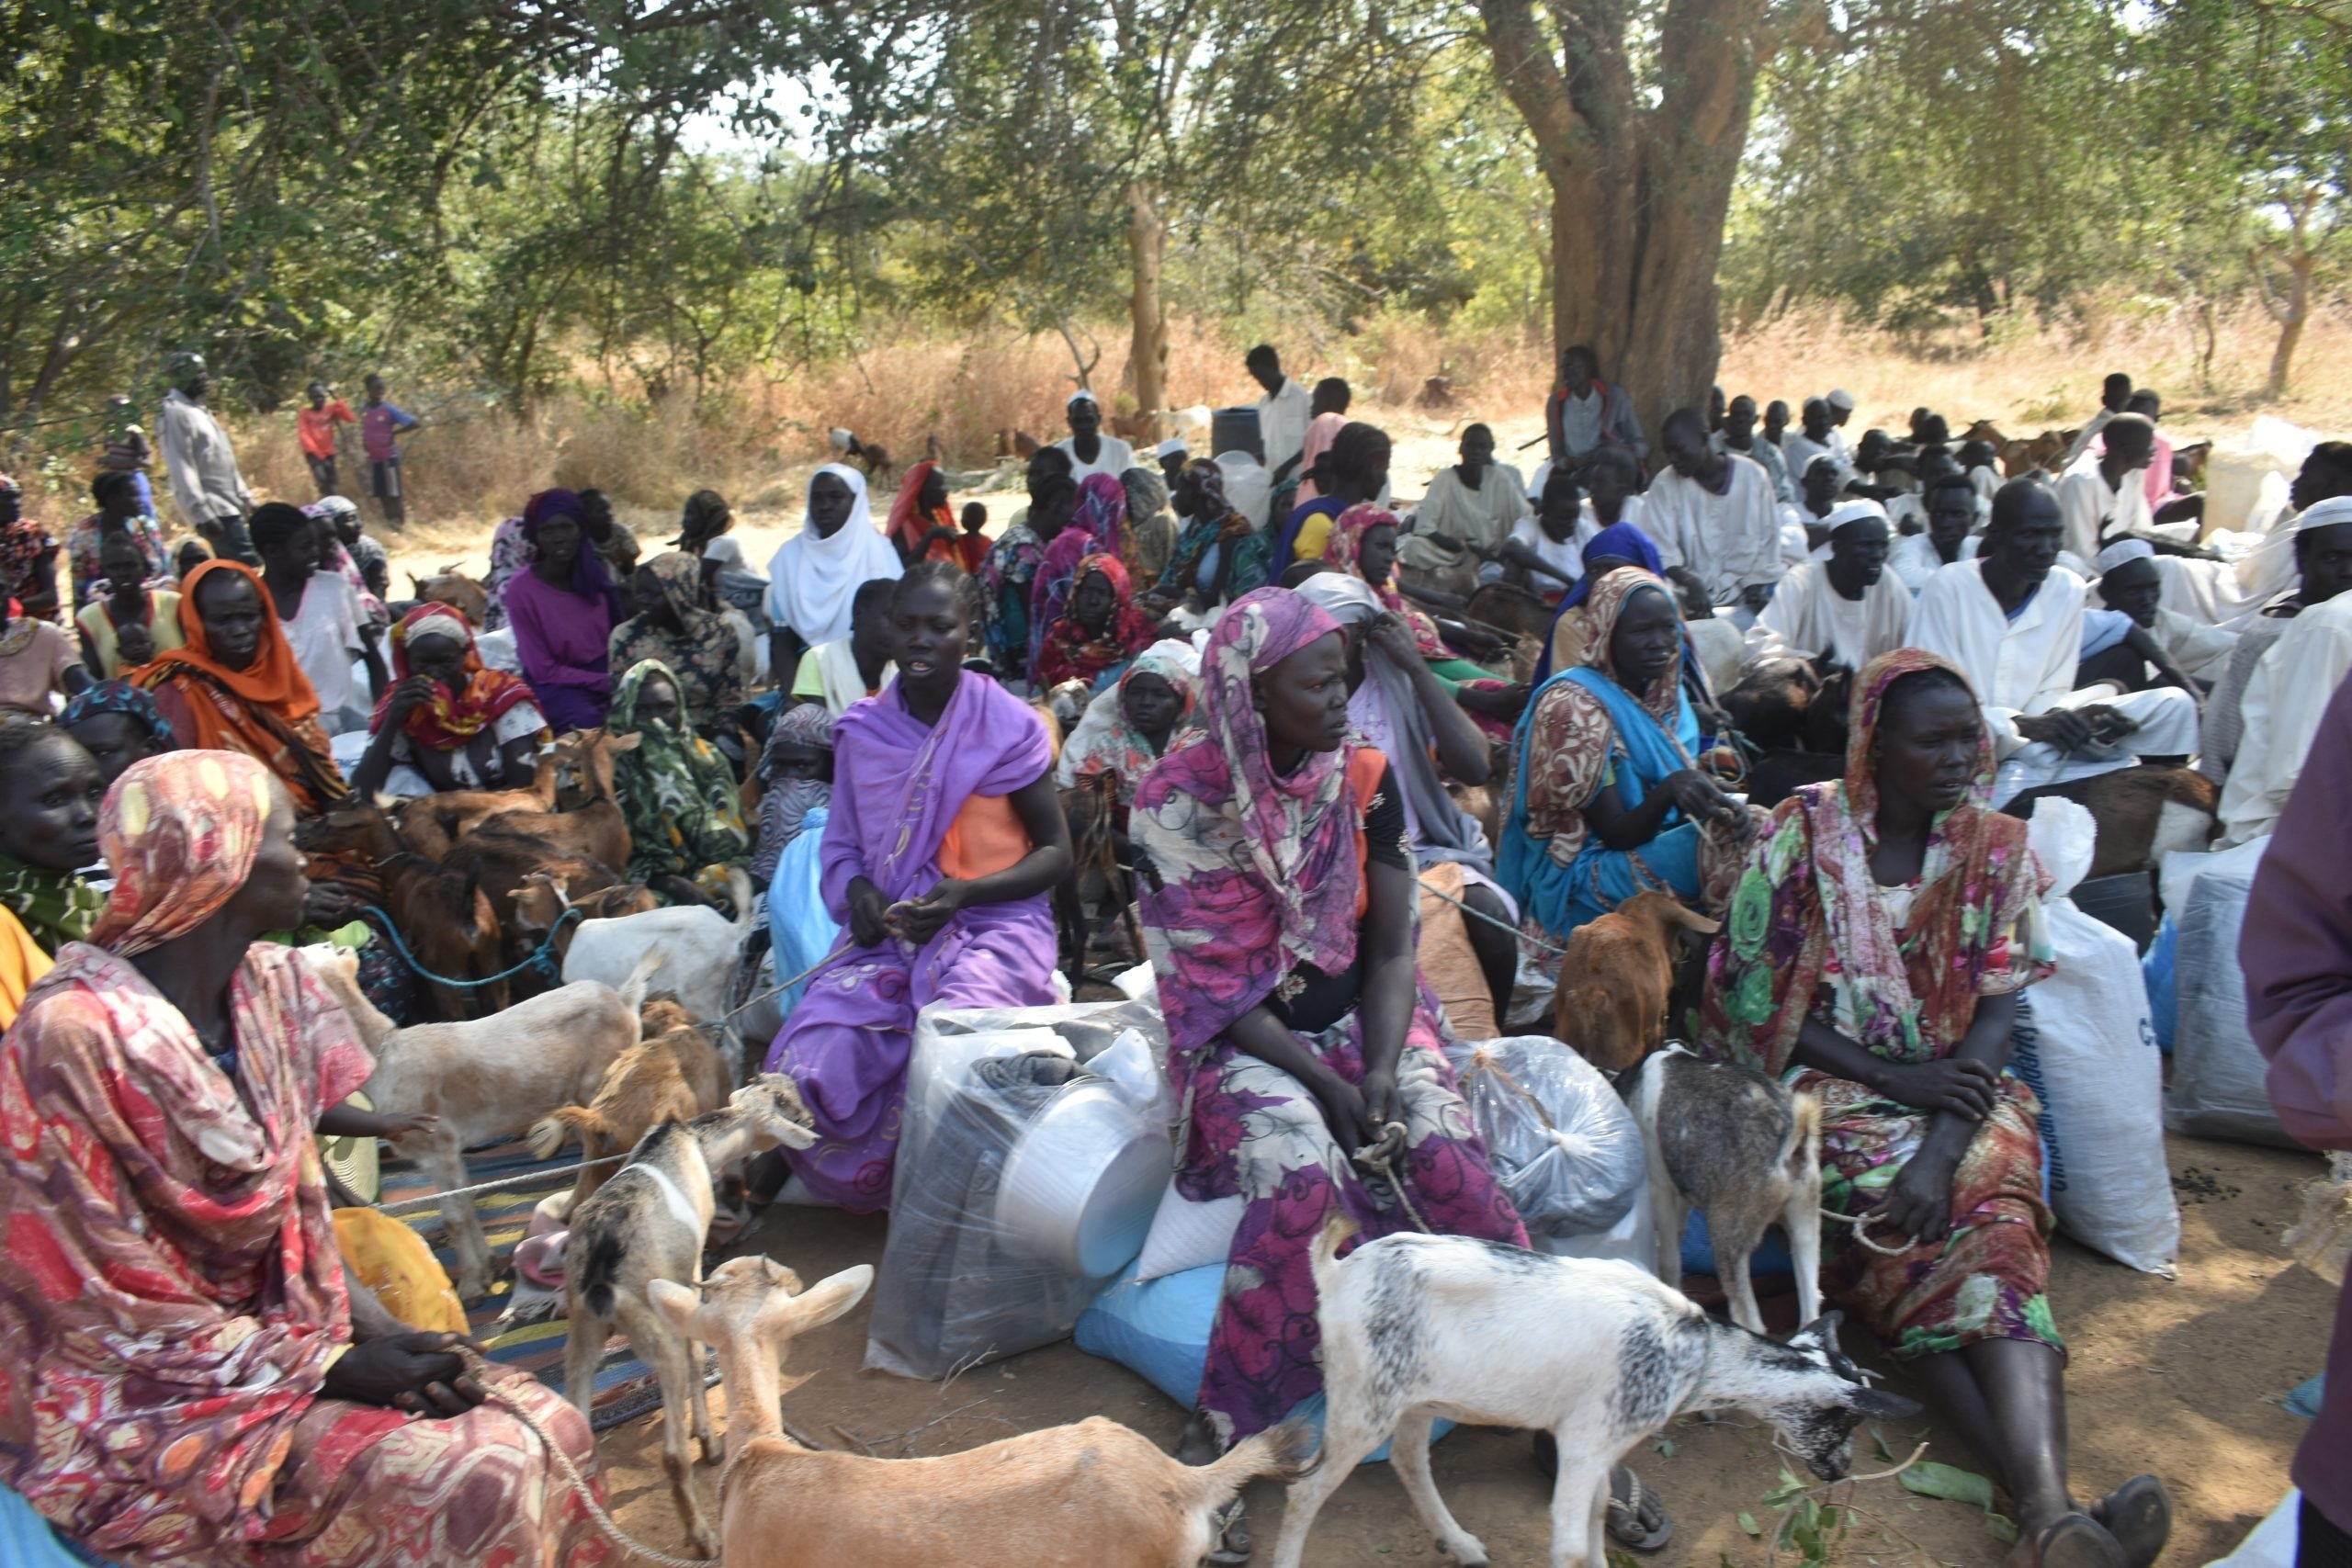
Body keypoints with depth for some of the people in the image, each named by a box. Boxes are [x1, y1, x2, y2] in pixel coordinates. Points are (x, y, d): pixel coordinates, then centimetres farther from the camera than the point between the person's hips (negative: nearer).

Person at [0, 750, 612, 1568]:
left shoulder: (266, 989, 2)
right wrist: (336, 1369, -17)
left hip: (284, 1338, 7)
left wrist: (378, 1332, -7)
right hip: (145, 1410, -7)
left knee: (549, 1424, -9)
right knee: (470, 1478, -22)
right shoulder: (75, 1038, -21)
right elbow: (113, 1307, -18)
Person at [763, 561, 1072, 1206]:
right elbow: (842, 845, 14)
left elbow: (1056, 852, -3)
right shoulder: (862, 730, 5)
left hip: (993, 925, -3)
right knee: (808, 1065, -21)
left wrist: (964, 893, -18)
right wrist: (856, 890, -10)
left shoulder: (1010, 726, -5)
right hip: (889, 931, 3)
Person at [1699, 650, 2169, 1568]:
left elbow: (1998, 1010, -4)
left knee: (1992, 1213, -29)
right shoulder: (1802, 834, -3)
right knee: (1910, 1227, -30)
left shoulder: (1998, 849, 5)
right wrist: (1895, 1079, -15)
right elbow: (1752, 1002, -4)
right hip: (1828, 1081, -2)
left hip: (1960, 1089, 2)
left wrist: (1942, 1146, -21)